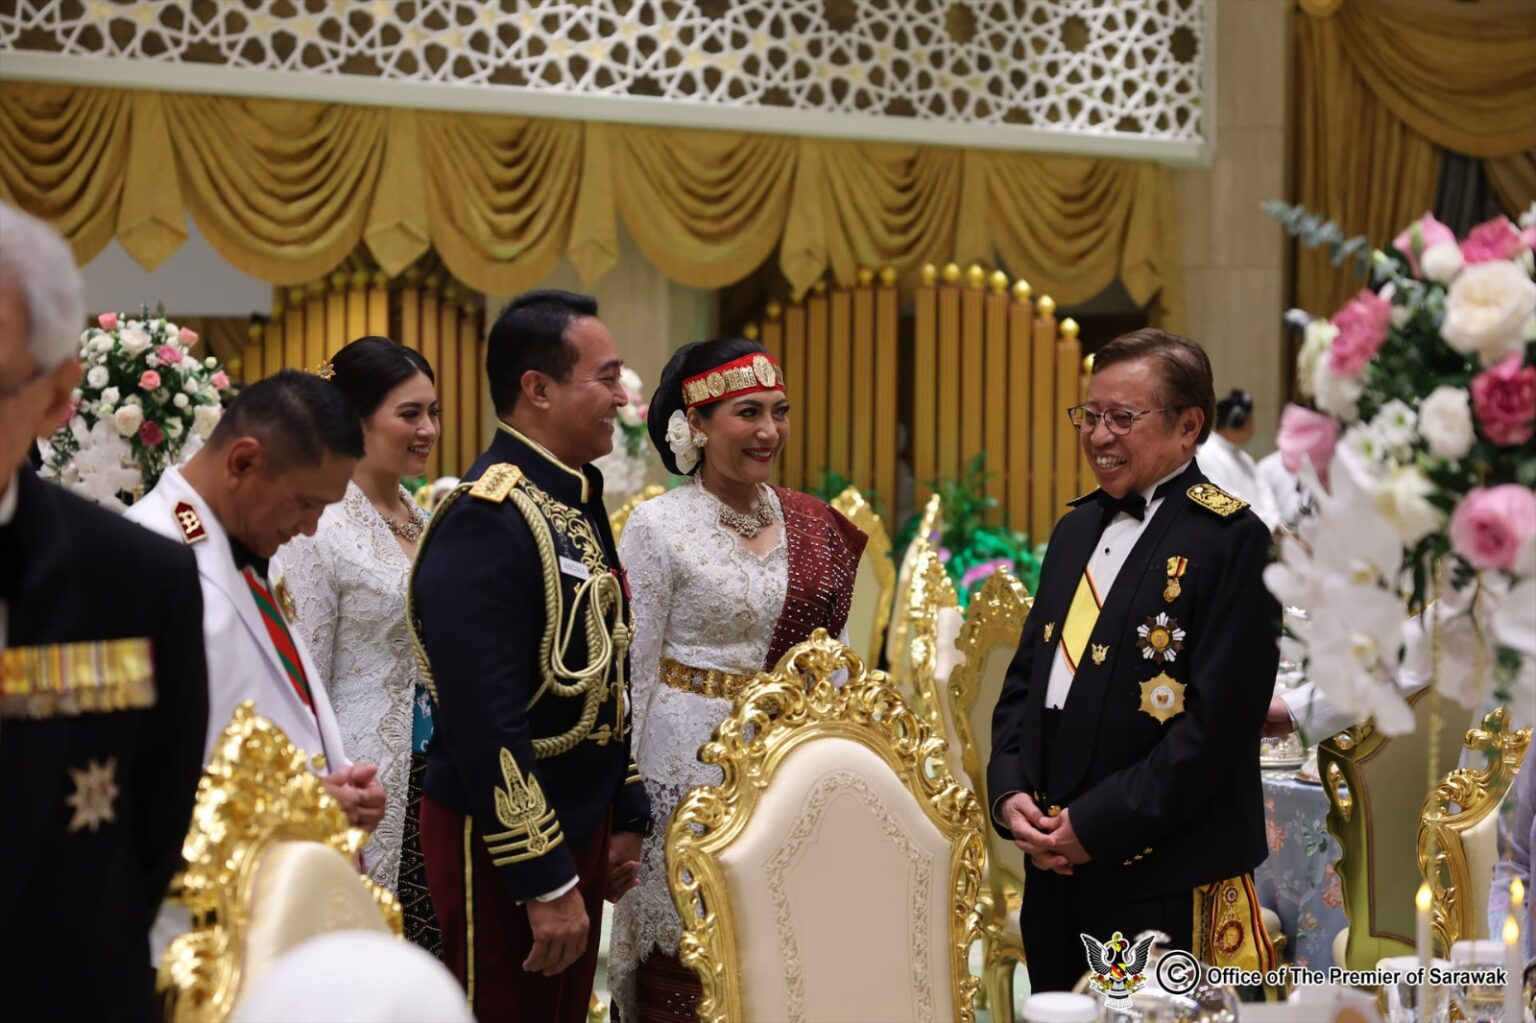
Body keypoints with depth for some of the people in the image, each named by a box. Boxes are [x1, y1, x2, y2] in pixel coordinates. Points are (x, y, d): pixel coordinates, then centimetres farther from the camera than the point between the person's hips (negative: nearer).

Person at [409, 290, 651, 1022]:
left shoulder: (577, 501, 9)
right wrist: (545, 882, -23)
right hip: (502, 842, -9)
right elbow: (485, 722, -25)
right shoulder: (484, 521, -21)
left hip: (579, 822, 9)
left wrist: (624, 818, 17)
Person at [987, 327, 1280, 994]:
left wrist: (1096, 826, -15)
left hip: (1165, 884, -7)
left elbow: (1218, 718, -16)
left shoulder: (1231, 540, -9)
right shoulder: (1076, 531, 15)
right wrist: (1010, 793, 1)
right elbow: (1025, 677, 18)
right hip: (1053, 871, 7)